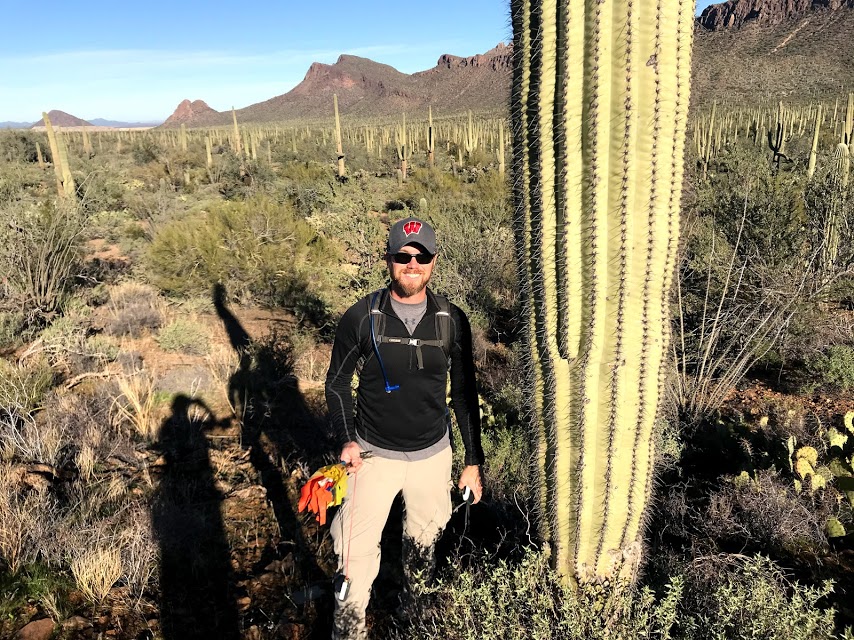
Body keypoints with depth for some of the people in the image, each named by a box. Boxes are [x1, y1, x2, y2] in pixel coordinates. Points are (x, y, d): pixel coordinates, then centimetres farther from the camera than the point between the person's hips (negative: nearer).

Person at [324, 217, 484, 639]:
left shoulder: (452, 321, -6)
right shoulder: (361, 318, -11)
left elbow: (464, 394, 2)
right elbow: (337, 382, 0)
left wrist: (473, 461, 3)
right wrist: (347, 440, -13)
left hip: (433, 454, 3)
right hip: (374, 454, -2)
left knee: (425, 538, 22)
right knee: (357, 549, -2)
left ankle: (415, 602, 50)